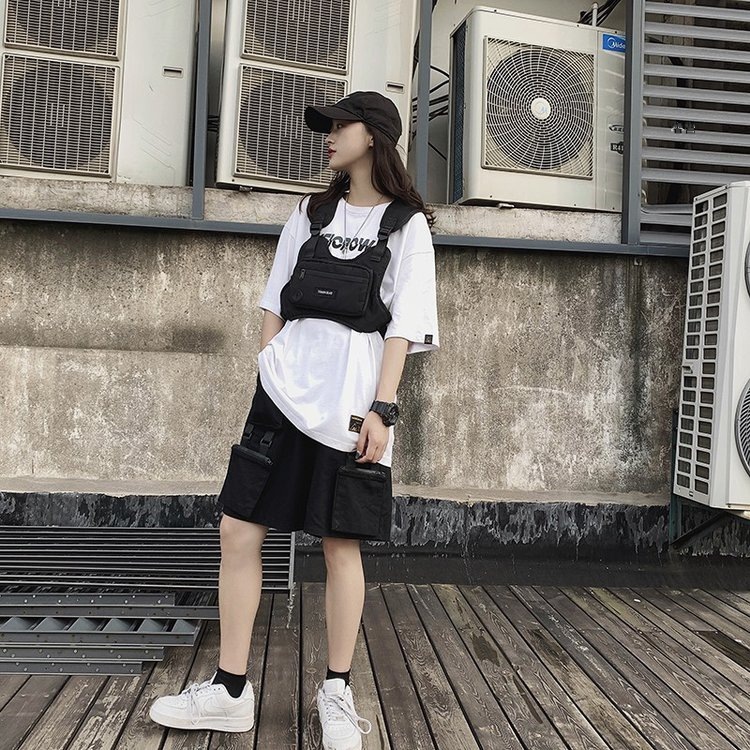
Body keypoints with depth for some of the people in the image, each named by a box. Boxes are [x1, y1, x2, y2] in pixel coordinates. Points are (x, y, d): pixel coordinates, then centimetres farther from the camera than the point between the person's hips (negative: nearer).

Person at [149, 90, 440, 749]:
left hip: (352, 394, -4)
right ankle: (230, 692, 13)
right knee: (239, 529, 0)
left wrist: (381, 408, -11)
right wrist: (268, 372, 8)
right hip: (286, 385, 4)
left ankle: (337, 694, 18)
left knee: (341, 542, 0)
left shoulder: (407, 224, 5)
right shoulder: (311, 213, 19)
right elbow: (276, 302, 16)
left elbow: (402, 326, -3)